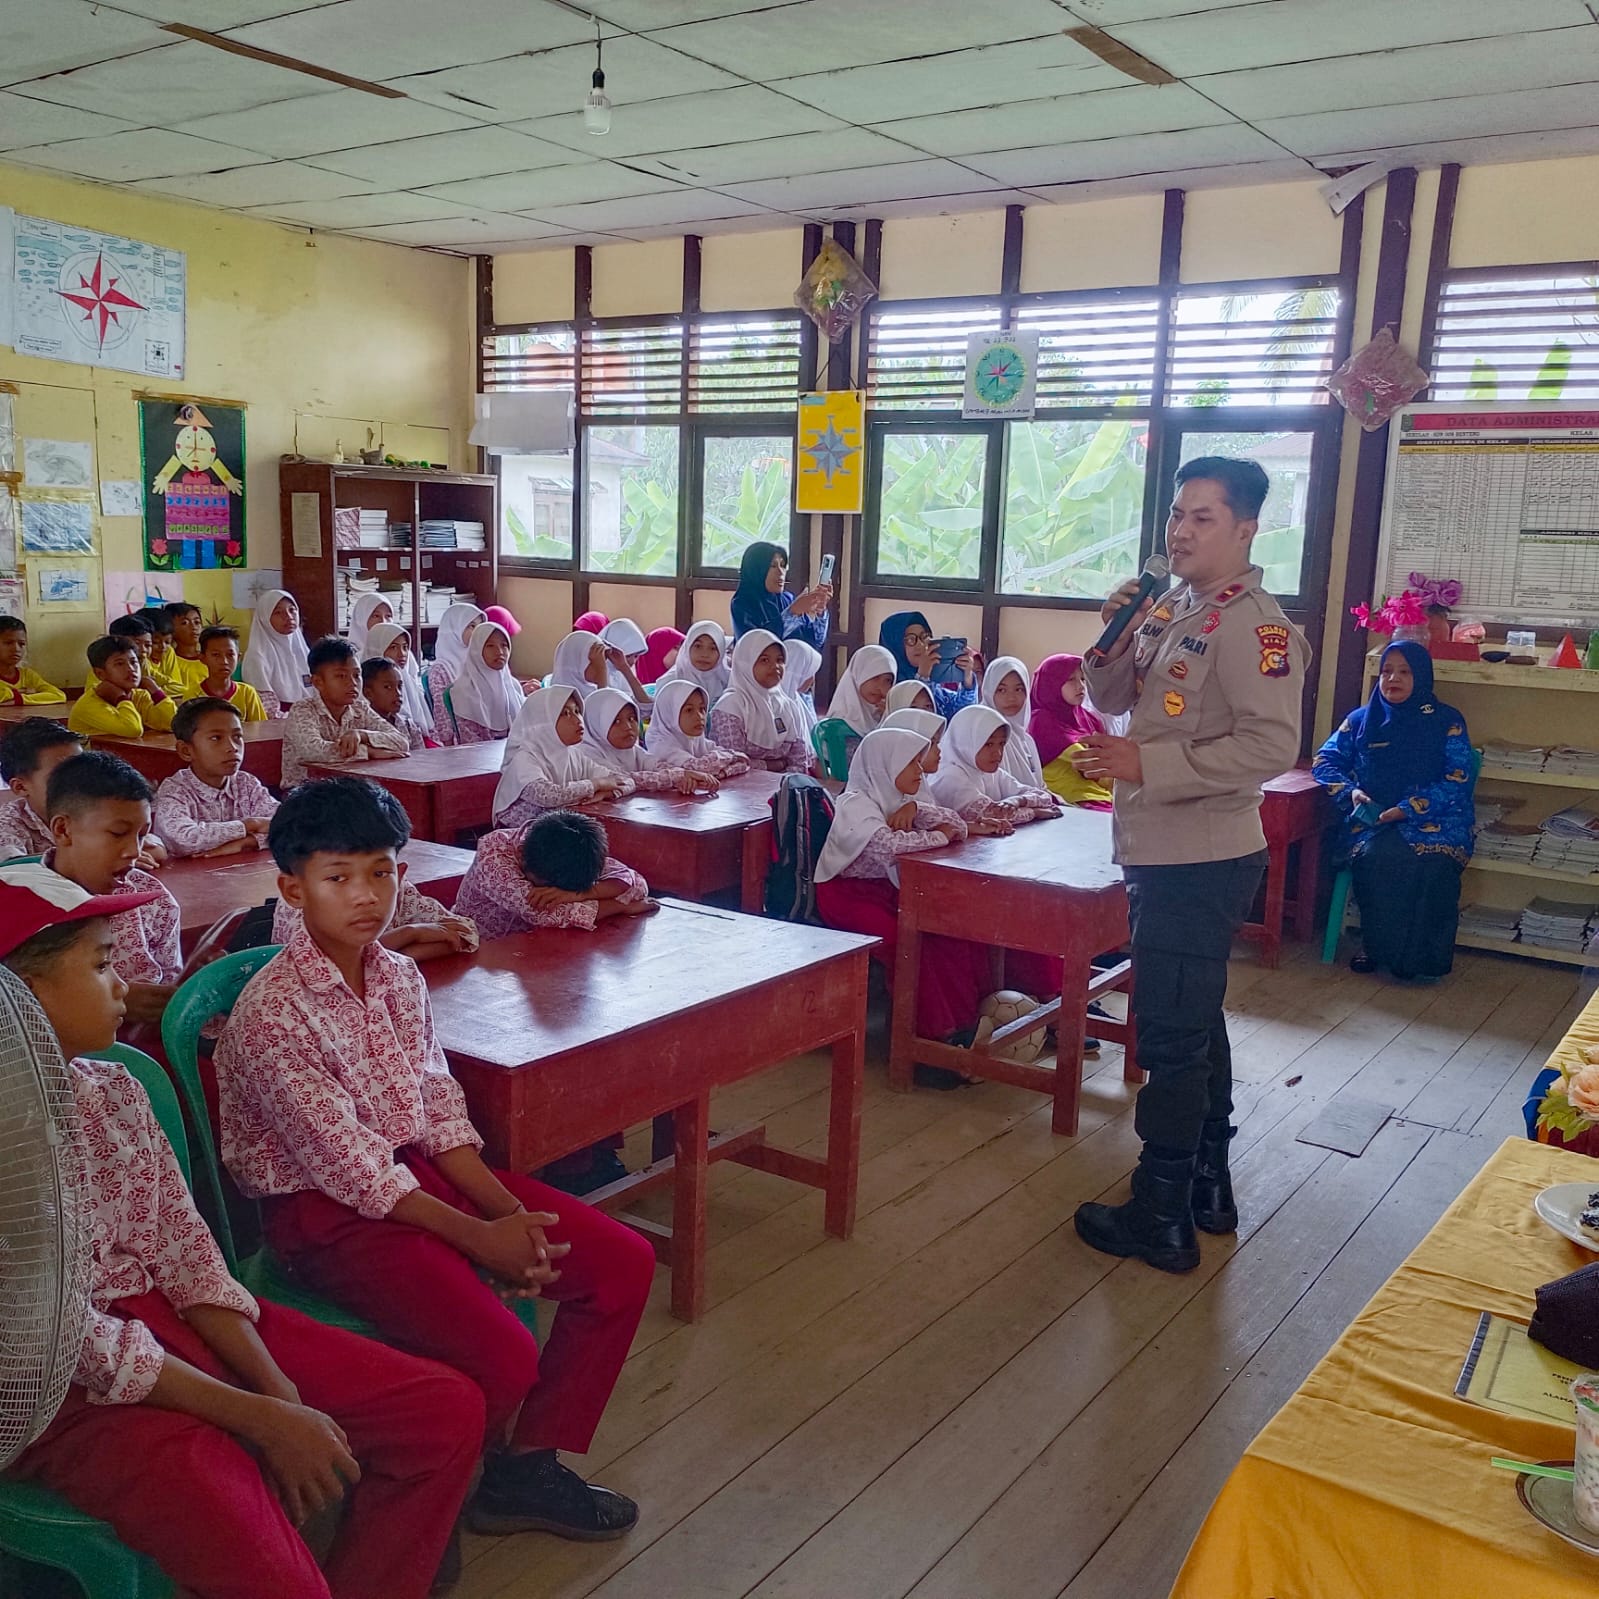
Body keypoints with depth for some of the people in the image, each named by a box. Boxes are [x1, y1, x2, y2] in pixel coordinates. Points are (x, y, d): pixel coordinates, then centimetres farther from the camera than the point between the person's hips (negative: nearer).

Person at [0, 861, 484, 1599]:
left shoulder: (113, 1089, 5)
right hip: (69, 1391, -7)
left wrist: (281, 1393, -8)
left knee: (448, 1409, 1)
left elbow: (185, 1252, 3)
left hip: (174, 1319, 8)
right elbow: (74, 1338, -19)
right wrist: (257, 1419, -18)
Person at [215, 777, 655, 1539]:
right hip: (324, 1211, -7)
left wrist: (508, 1208, -9)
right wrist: (476, 1236, -19)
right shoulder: (272, 1013, -19)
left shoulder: (400, 976, 3)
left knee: (624, 1262, -3)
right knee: (505, 1358, -25)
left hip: (419, 1170, 8)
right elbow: (347, 1162, -19)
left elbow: (439, 1109, 5)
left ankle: (526, 1468, 11)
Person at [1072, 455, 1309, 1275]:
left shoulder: (1252, 624, -16)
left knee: (1172, 1035, -2)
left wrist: (1145, 765, -25)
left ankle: (1160, 1219, 9)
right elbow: (1112, 700, 15)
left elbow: (1271, 745, -24)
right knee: (1194, 1024, 18)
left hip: (1201, 859, -9)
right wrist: (1114, 638, -4)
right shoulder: (1169, 609, 9)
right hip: (1161, 850, 9)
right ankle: (1207, 1186, 33)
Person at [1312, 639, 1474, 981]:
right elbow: (1325, 761, 14)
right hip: (1372, 819, 2)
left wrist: (1408, 809, -16)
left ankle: (1424, 956, -20)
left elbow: (1458, 781, -2)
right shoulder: (1361, 719, 16)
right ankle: (1377, 947, -19)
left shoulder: (1447, 721, 7)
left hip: (1434, 818, -1)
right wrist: (1351, 791, -8)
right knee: (1379, 855, -35)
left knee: (1432, 862, -36)